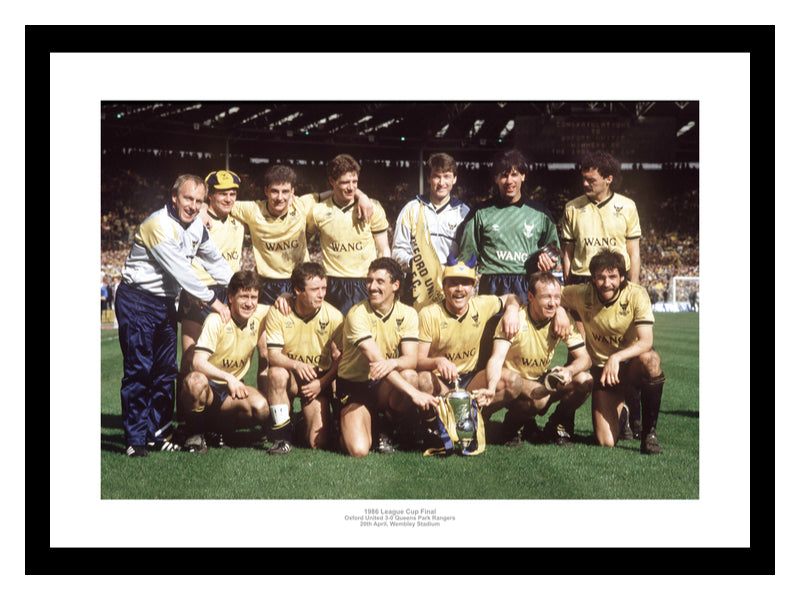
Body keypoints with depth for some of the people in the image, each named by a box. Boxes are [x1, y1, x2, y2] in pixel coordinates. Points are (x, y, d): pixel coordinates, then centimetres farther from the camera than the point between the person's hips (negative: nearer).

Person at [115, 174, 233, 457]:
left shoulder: (196, 225, 5)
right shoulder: (159, 225, -20)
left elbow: (215, 261, 16)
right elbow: (180, 270, -22)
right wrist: (213, 300, -16)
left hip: (166, 303, 8)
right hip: (137, 301, -8)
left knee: (166, 370, 8)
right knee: (138, 369, -8)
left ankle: (158, 433, 17)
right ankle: (135, 439, -2)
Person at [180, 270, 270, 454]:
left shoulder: (260, 315, -2)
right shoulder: (217, 320, -16)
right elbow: (198, 362, -26)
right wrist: (229, 378, -41)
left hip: (233, 390, 4)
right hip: (209, 387, -4)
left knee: (262, 408, -28)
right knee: (195, 380, -40)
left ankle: (222, 427, 3)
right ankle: (194, 433, -12)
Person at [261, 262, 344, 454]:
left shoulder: (334, 316, -9)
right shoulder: (278, 313, -11)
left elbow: (340, 358, -4)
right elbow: (273, 355, -15)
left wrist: (321, 383, -18)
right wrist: (295, 364, -35)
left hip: (320, 380, 0)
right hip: (290, 377, 0)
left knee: (318, 443, -13)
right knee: (276, 373, -38)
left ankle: (306, 420, 27)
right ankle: (283, 437, -21)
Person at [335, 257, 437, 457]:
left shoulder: (407, 314, -4)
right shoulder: (357, 314, -18)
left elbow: (411, 359, -14)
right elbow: (374, 358, -29)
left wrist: (393, 363, -41)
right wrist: (413, 393, -39)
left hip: (384, 387, 3)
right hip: (353, 386, -3)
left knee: (410, 375, -31)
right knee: (358, 450, -24)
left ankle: (384, 428, -3)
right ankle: (347, 425, 16)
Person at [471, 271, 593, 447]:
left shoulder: (564, 319, -8)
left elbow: (584, 358, -9)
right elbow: (497, 358, -33)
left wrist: (569, 370, -34)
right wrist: (491, 388, -54)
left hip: (543, 383, 5)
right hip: (513, 387, -5)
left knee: (585, 381, -20)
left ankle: (558, 425, 4)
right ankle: (515, 425, -3)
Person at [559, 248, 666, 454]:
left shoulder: (636, 295, -17)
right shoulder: (581, 294, -11)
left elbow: (646, 342, -25)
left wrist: (616, 357, -40)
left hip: (632, 363, -1)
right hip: (601, 367, 1)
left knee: (650, 360, -39)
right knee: (606, 442, -14)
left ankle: (649, 433, -20)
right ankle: (619, 412, 26)